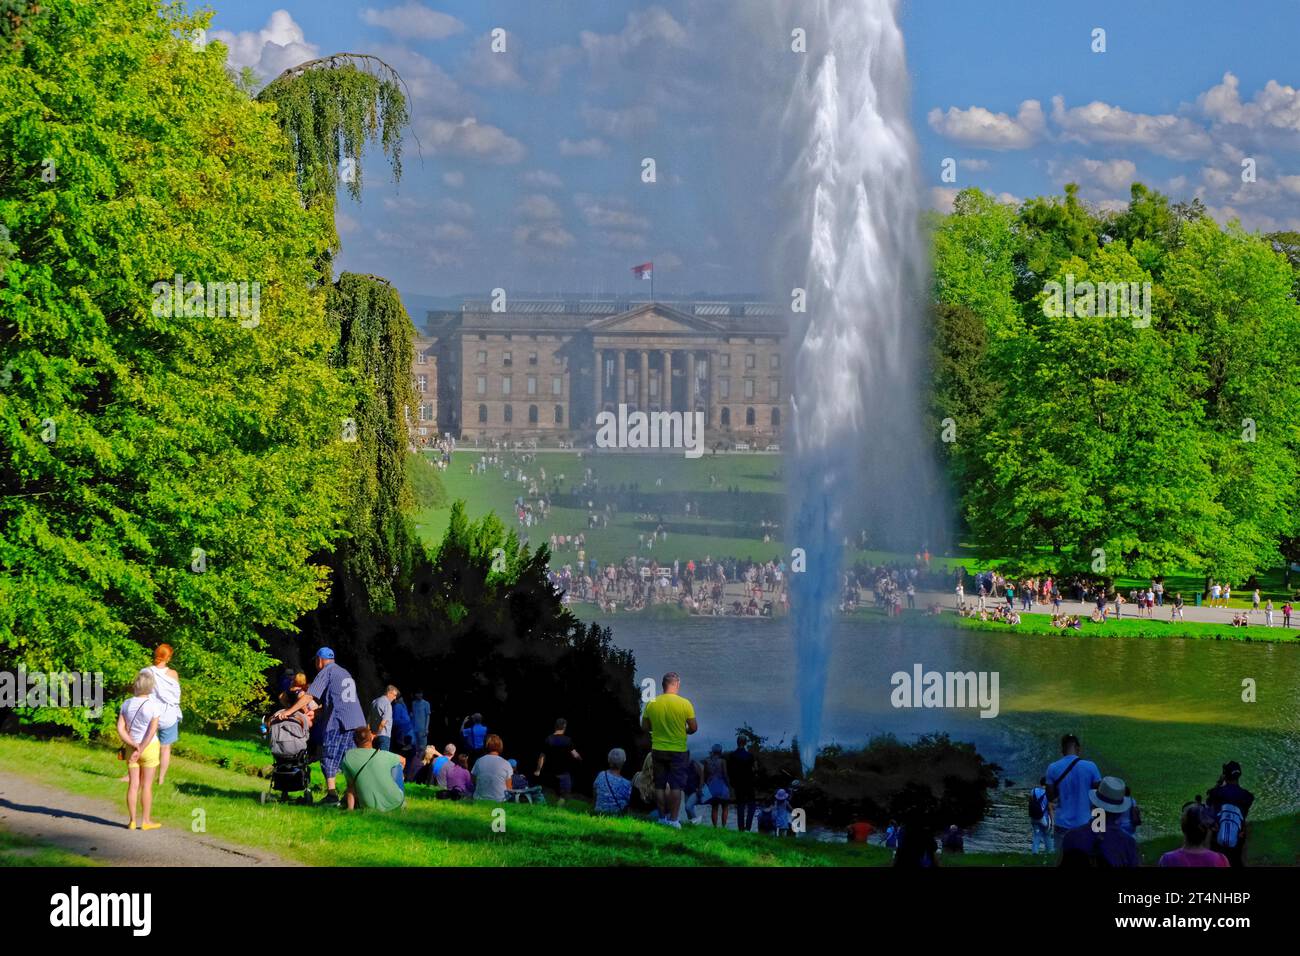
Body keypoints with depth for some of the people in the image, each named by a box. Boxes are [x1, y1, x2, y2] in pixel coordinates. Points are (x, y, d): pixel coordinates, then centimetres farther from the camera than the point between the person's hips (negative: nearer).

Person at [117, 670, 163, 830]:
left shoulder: (127, 704, -5)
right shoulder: (154, 705, -15)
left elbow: (120, 729, -8)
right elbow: (152, 731, -19)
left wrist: (134, 745, -12)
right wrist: (141, 750, -16)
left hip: (131, 747, 3)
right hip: (150, 747, -3)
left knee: (133, 785, 8)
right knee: (147, 785, 6)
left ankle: (132, 820, 10)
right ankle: (146, 821, 11)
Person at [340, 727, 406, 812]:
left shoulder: (347, 757, -6)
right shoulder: (384, 755, -4)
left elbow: (350, 785, 1)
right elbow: (403, 761, 19)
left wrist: (350, 808, 10)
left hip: (369, 806, 1)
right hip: (395, 803, -1)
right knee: (397, 764, 22)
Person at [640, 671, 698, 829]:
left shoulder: (651, 704, -5)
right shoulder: (685, 704, -13)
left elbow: (644, 726, 4)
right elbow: (694, 727, -9)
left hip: (658, 749, 2)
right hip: (678, 750, -2)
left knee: (660, 786, 12)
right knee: (676, 786, 4)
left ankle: (662, 817, 16)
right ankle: (673, 819, 2)